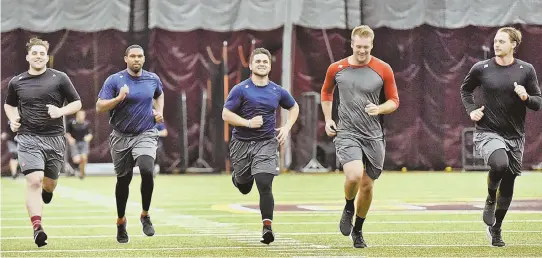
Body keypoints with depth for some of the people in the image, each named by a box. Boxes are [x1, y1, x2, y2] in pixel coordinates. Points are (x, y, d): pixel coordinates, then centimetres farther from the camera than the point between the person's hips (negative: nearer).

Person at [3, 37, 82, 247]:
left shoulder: (59, 79, 1)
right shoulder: (16, 82, 6)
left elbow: (77, 103, 6)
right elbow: (9, 104, 24)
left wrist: (61, 111, -13)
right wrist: (13, 119, 4)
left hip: (54, 138, 1)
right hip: (28, 138, -1)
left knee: (49, 183, 14)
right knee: (34, 181, -17)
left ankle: (46, 191, 54)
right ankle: (37, 228, -22)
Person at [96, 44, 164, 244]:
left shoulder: (152, 79, 5)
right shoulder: (114, 80, -6)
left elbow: (159, 95, 28)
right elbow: (99, 107, -10)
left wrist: (159, 111, 10)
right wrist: (119, 98, -24)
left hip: (145, 135, 1)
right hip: (121, 137, -1)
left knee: (146, 170, -24)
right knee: (123, 180, 8)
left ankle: (145, 215, -5)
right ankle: (121, 222, 28)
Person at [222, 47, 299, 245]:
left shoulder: (277, 91, 5)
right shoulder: (240, 90, -4)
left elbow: (294, 107, 23)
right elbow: (226, 114, -8)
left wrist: (287, 127, 8)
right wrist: (248, 123, -19)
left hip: (266, 143, 0)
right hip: (241, 143, 0)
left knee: (265, 186, -16)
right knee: (244, 188, 13)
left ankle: (267, 227, -14)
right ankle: (237, 177, 50)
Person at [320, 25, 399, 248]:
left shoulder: (383, 70, -3)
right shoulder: (336, 69, 1)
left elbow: (394, 101, 5)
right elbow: (326, 92, 21)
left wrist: (379, 109, -16)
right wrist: (328, 119, 11)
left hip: (374, 136, 1)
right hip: (346, 133, -1)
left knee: (367, 185, 7)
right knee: (354, 175, -25)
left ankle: (358, 230, 28)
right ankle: (348, 208, 8)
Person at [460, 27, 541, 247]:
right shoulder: (481, 69, -2)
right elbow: (465, 89, 17)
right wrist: (471, 110, 1)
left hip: (515, 135, 3)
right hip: (487, 132, -2)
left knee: (508, 184, 8)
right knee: (499, 163, -33)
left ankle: (496, 229, 28)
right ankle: (490, 200, -3)